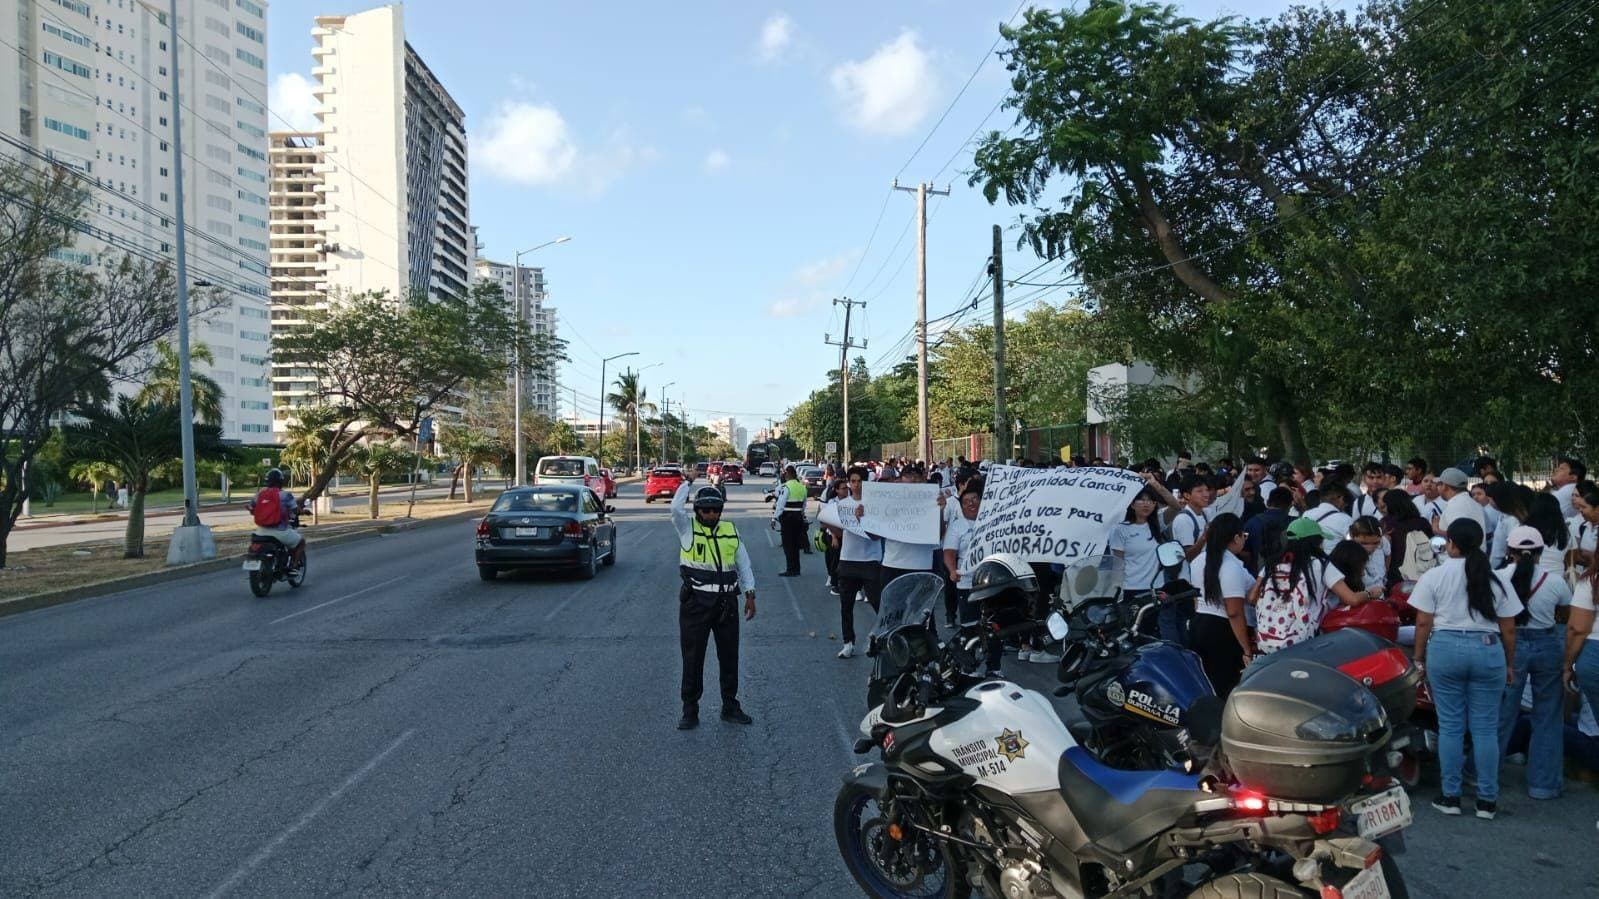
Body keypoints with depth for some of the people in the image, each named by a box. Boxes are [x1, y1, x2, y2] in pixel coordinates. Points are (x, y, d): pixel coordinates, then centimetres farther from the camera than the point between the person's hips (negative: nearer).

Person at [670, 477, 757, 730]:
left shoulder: (731, 531, 8)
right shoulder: (688, 528, -2)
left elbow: (744, 565, 12)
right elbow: (676, 508, -23)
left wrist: (750, 594, 6)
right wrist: (688, 482, -12)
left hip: (726, 602, 3)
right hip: (695, 602, -3)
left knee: (729, 656, 12)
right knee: (693, 658, 3)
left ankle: (730, 707, 26)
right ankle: (690, 711, 13)